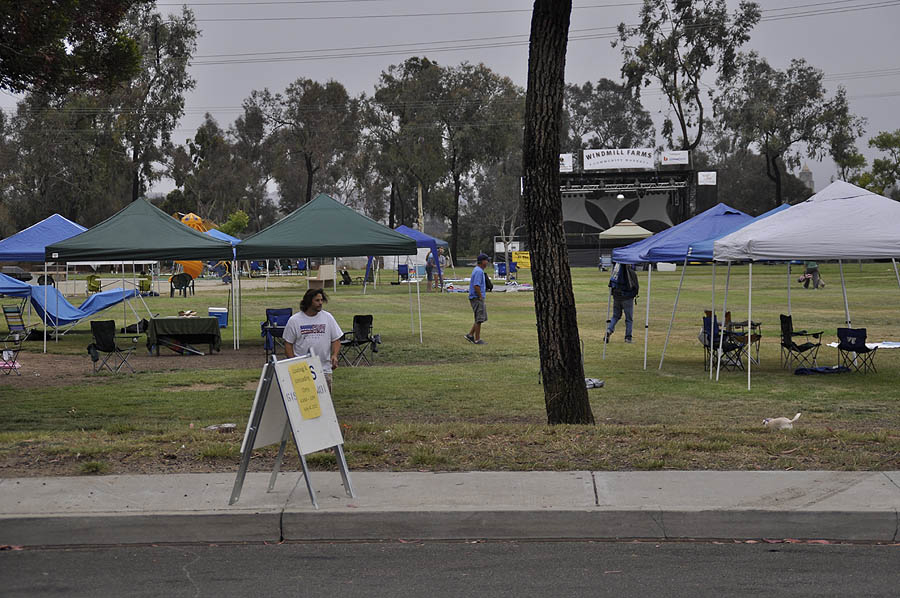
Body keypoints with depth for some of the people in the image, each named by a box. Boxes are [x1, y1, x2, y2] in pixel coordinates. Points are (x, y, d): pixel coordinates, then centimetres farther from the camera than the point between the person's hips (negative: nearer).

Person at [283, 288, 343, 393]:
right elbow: (288, 344, 4)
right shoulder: (294, 320, 1)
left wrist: (334, 355, -9)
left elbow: (336, 340, 9)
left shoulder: (328, 317, 7)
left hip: (324, 369, 2)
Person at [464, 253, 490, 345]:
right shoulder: (479, 271, -17)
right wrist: (480, 296, -18)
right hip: (477, 298, -10)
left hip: (478, 297, 10)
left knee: (482, 317, 15)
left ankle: (470, 335, 18)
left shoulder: (477, 269, 16)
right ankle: (477, 339, 0)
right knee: (479, 319, -5)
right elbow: (476, 286, -24)